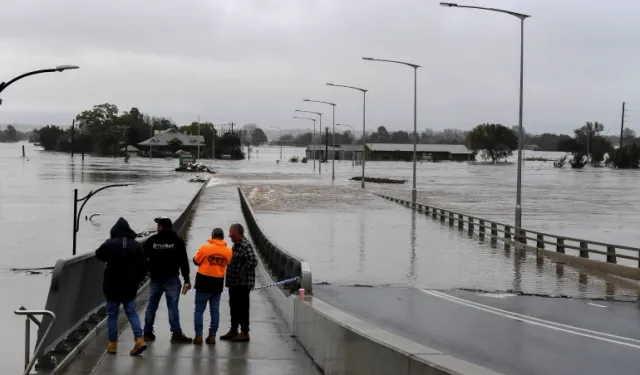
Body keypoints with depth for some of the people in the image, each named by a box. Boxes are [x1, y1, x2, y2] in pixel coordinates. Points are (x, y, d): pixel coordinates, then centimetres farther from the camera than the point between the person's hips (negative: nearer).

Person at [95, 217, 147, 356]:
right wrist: (137, 280, 15)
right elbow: (142, 267, 2)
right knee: (131, 312, 12)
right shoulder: (135, 245, -1)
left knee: (112, 315, 8)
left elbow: (98, 255, 9)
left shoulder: (109, 244, -11)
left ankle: (112, 344, 12)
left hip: (112, 286, -3)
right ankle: (139, 339, -4)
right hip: (130, 287, 3)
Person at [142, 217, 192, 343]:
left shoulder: (151, 240, 1)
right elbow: (183, 262, -4)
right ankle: (176, 334, -8)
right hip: (172, 278, -2)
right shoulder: (177, 240, -2)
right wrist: (187, 280, -2)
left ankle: (148, 333, 16)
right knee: (173, 306, -4)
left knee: (152, 305, 11)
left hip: (155, 278, 2)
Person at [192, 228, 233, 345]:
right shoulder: (228, 251, -1)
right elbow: (226, 264, 9)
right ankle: (212, 336, 11)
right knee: (215, 310, 10)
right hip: (218, 283, 3)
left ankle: (198, 336, 1)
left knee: (199, 309, 4)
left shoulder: (205, 248, -11)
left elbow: (196, 261, -1)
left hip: (204, 282, -3)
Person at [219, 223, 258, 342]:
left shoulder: (246, 245, -18)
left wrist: (242, 273, -20)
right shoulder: (236, 244, 13)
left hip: (242, 283, -10)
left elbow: (253, 261, -28)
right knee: (234, 306, 17)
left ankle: (244, 333, 5)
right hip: (234, 282, 10)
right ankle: (233, 331, 27)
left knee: (242, 308, -2)